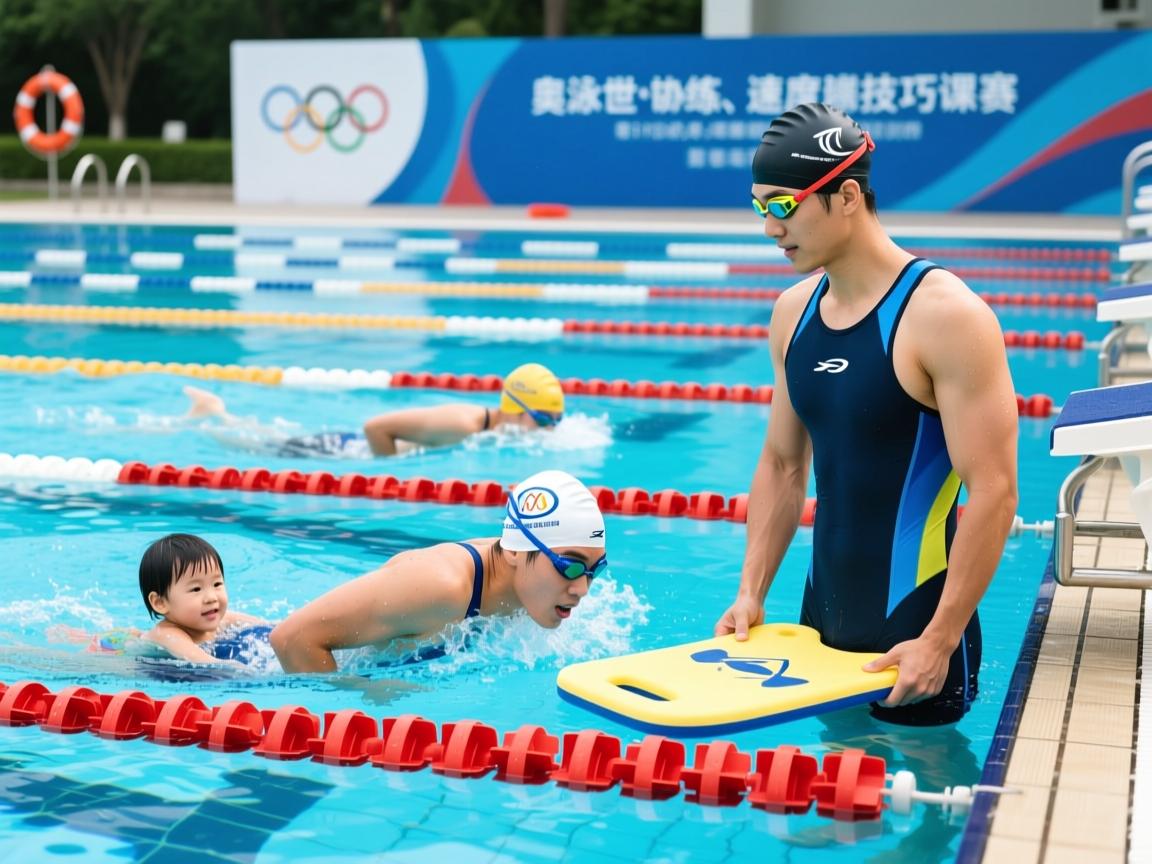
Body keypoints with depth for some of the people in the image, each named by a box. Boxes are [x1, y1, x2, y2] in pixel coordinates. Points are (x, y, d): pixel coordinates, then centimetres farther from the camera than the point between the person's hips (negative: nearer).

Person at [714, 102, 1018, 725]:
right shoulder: (793, 312, 5)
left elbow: (993, 491, -19)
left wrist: (940, 641, -20)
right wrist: (750, 593, 6)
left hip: (913, 634, -6)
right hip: (821, 624, 7)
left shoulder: (945, 316, -17)